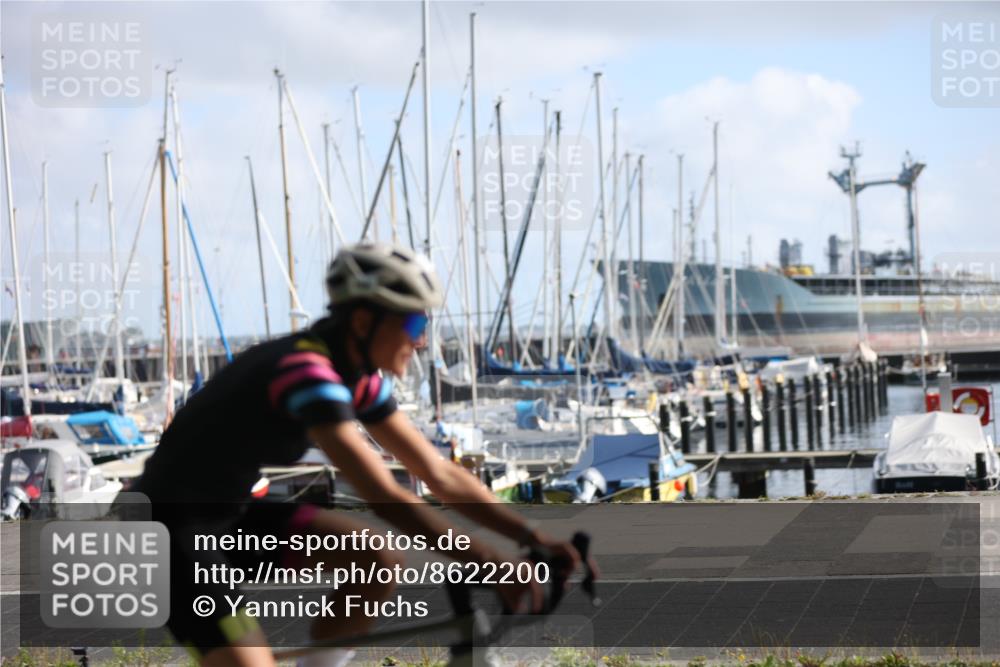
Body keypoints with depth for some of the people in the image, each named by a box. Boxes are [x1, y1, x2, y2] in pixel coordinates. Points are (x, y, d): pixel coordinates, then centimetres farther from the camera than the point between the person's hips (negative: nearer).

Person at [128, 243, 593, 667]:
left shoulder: (360, 378, 1)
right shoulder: (308, 373, -27)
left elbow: (441, 476, 5)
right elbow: (385, 500, -34)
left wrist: (535, 539, -4)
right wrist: (491, 563, -35)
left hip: (234, 514, 9)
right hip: (174, 530, -9)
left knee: (380, 562, -5)